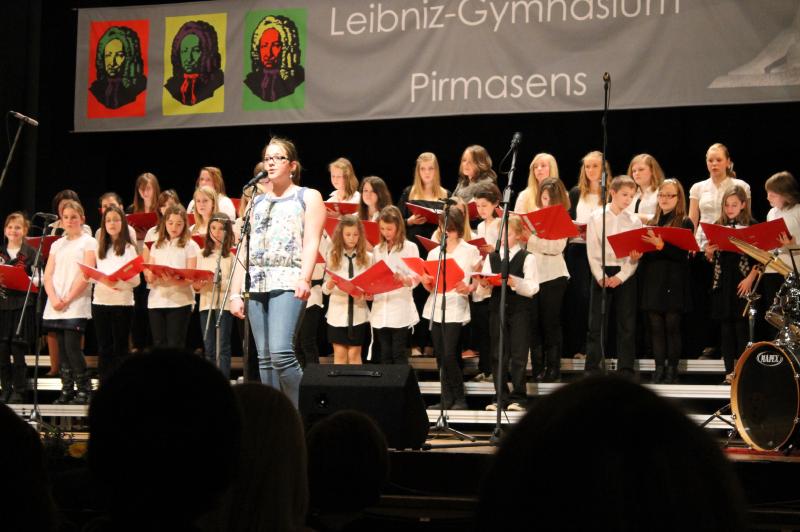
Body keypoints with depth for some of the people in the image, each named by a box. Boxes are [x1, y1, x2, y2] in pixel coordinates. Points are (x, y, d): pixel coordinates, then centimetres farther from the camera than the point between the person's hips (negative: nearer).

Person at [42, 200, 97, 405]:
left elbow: (86, 275, -8)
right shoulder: (57, 245, 18)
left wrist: (68, 299, -13)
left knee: (72, 347, -12)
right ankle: (67, 391, 8)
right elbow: (48, 275, 10)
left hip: (76, 305, -5)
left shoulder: (88, 242, 2)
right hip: (55, 307, 5)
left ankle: (84, 390, -4)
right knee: (62, 349, 3)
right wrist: (54, 299, -8)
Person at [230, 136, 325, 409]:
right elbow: (244, 249, 18)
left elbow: (311, 243, -4)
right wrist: (235, 292, 9)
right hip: (256, 284, 5)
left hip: (287, 283, -5)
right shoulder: (256, 202, 22)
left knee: (281, 353, -19)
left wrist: (304, 279, -20)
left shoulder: (308, 197, 9)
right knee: (265, 359, 2)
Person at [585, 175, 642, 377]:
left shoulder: (635, 221, 4)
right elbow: (592, 251, -2)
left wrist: (621, 276, -12)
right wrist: (601, 277, -12)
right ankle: (592, 370, 2)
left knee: (627, 325, 1)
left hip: (625, 275, 1)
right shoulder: (596, 218, 1)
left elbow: (636, 255, -1)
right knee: (596, 324, -1)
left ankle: (626, 370, 5)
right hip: (602, 274, -1)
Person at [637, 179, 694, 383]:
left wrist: (662, 246, -26)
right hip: (652, 281, 5)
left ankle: (672, 370, 2)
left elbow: (683, 253, -13)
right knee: (656, 327, 4)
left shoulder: (685, 223, 0)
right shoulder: (651, 223, 16)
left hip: (674, 284, -5)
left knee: (672, 326, -3)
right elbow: (643, 252, 19)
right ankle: (659, 370, 8)